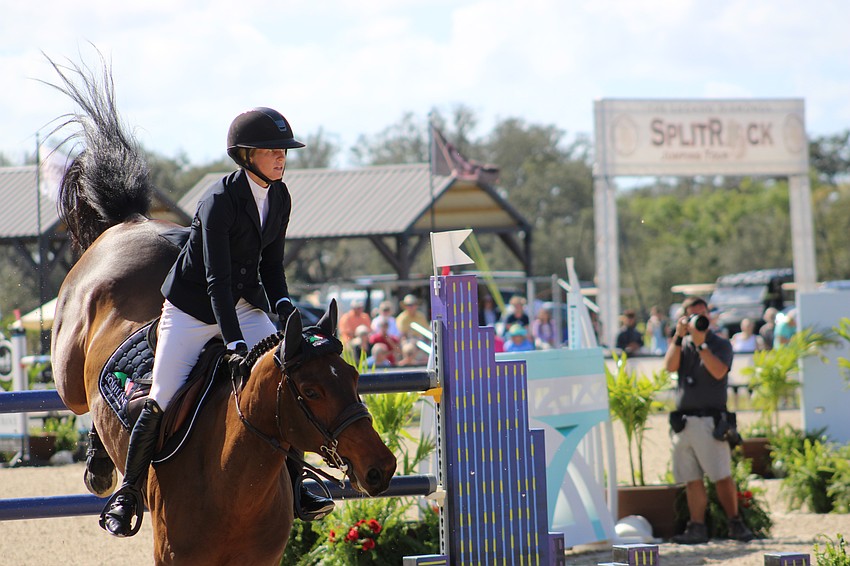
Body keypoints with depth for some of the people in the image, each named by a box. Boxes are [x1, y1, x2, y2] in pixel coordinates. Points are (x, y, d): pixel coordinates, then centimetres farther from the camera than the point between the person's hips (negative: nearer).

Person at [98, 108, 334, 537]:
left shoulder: (280, 198, -2)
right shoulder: (220, 201, -23)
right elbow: (217, 280, -28)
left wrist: (283, 305, -9)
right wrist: (235, 345, -35)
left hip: (246, 305, 6)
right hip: (193, 308, -6)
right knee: (162, 404, -9)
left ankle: (293, 487, -3)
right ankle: (128, 493, 9)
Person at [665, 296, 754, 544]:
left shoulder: (721, 344, 4)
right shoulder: (682, 344, 15)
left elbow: (718, 371, -14)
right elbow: (670, 365, -3)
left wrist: (700, 343, -17)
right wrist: (679, 336, -9)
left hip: (710, 419, -4)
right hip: (683, 419, 4)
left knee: (722, 476, -7)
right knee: (692, 479, 4)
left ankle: (735, 524, 2)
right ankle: (697, 528, 7)